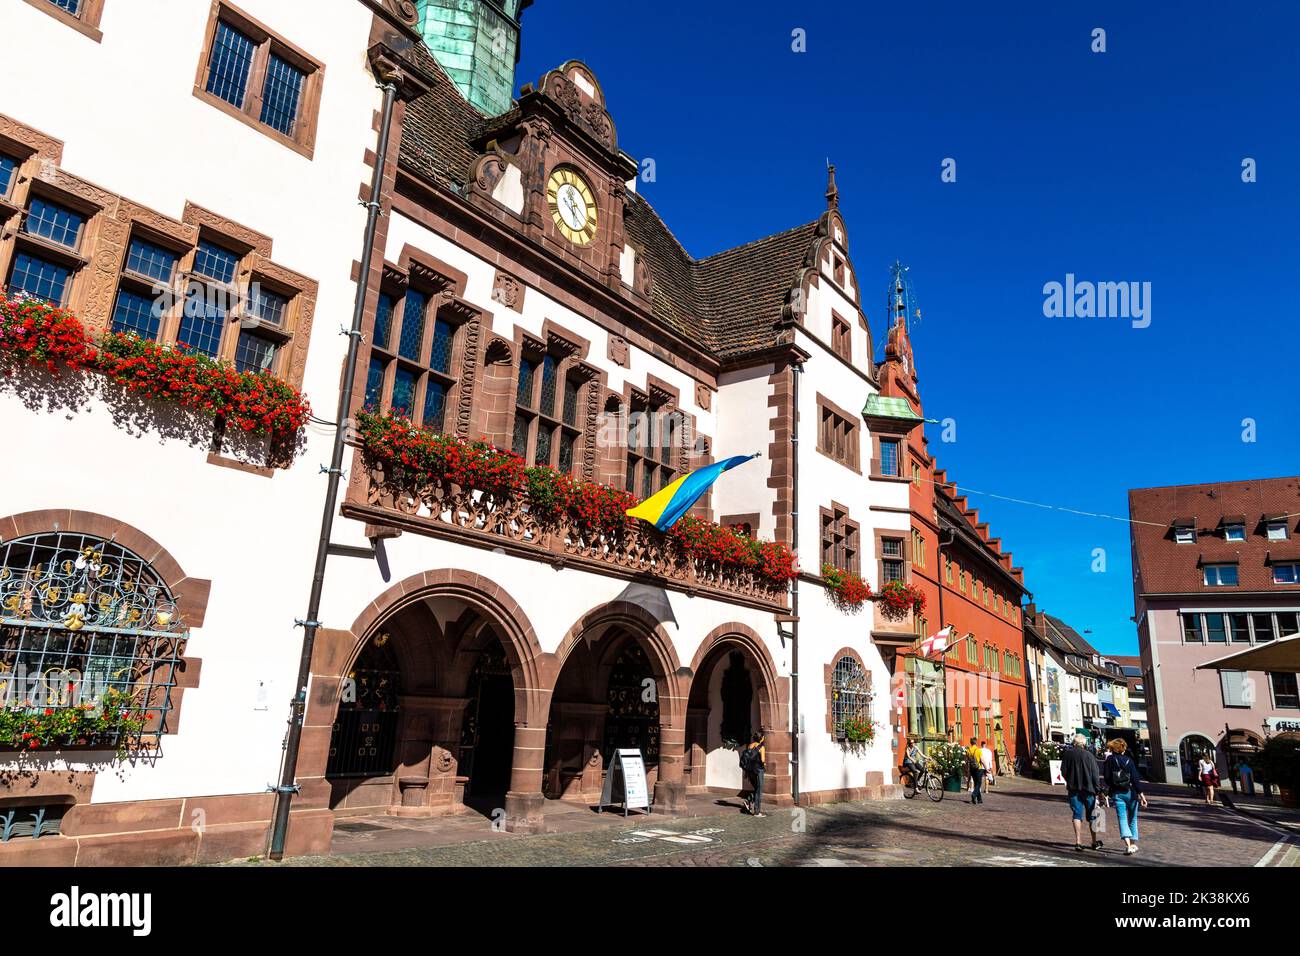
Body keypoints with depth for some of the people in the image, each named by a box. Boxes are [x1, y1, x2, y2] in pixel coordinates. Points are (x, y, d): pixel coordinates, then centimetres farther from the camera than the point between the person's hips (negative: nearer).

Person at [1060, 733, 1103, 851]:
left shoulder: (1067, 754, -2)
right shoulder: (1089, 755, -10)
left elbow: (1063, 772, 5)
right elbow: (1095, 775, -9)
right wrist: (1098, 788, 1)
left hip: (1073, 789, 1)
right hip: (1088, 789, -1)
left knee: (1077, 815, 4)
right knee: (1092, 816, 13)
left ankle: (1078, 842, -7)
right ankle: (1095, 842, 24)